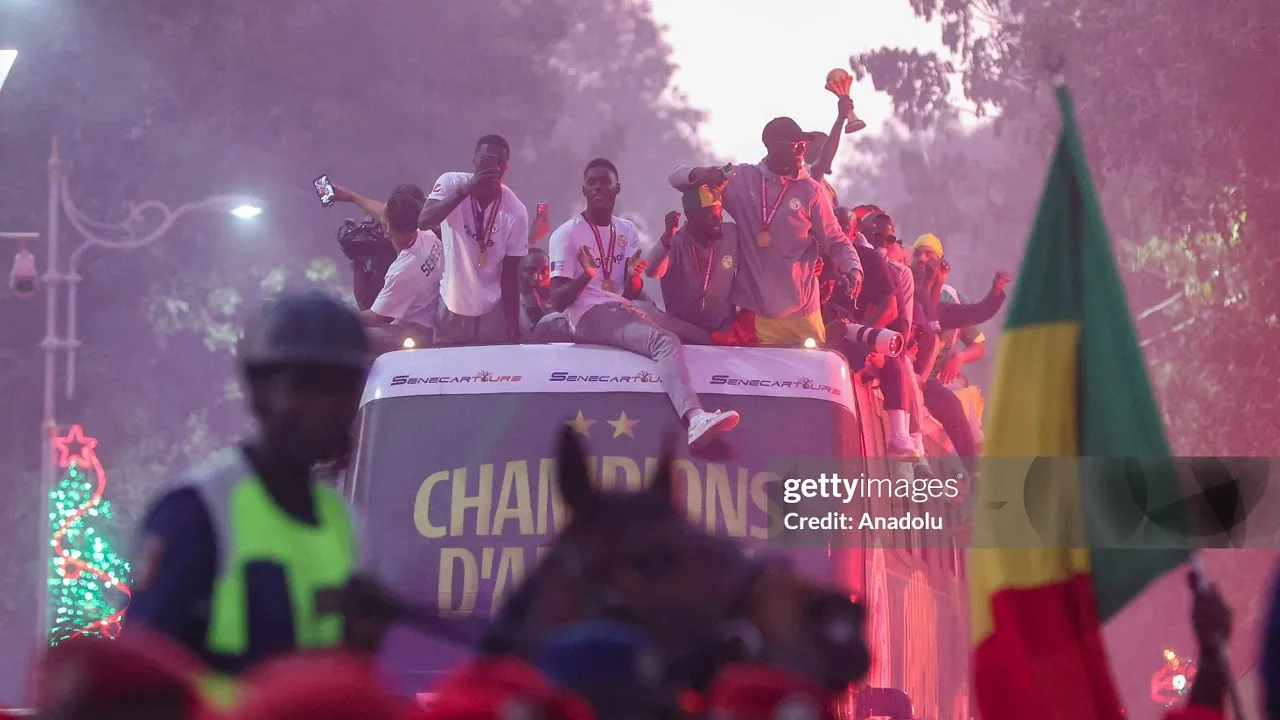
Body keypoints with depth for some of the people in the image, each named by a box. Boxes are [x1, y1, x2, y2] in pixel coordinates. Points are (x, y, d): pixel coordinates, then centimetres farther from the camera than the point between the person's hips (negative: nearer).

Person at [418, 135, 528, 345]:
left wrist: (513, 329, -7)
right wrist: (465, 190, -37)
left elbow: (510, 275, -7)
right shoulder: (452, 183, -13)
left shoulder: (515, 212, -14)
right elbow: (424, 222, -29)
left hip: (492, 309, 0)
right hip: (452, 303, 0)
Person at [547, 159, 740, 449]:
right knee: (664, 341, -33)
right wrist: (587, 275, -28)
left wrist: (633, 276, -11)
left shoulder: (627, 231, 16)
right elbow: (558, 301, -9)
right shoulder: (566, 235, -2)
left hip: (621, 311, 9)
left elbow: (632, 293, 13)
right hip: (587, 316, -9)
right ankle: (694, 417, -55)